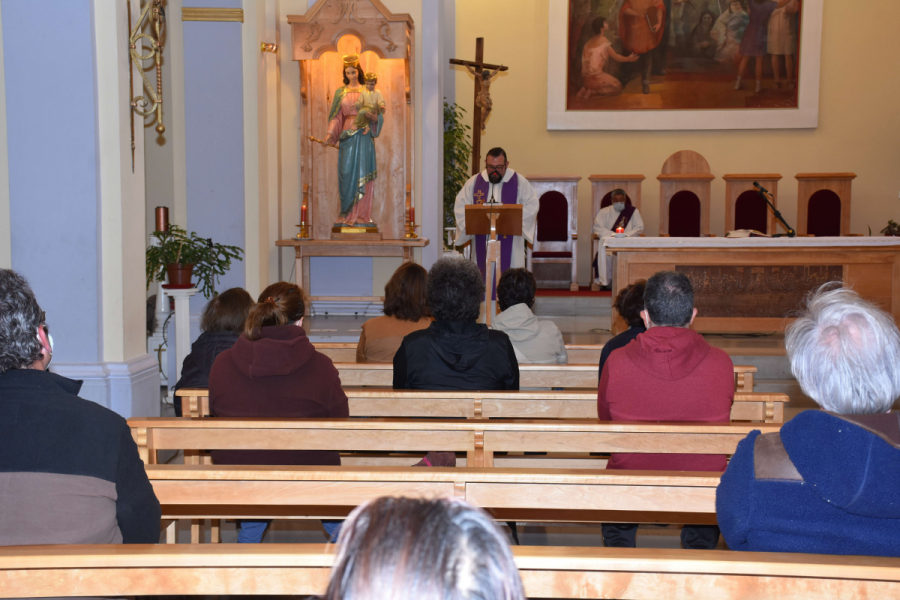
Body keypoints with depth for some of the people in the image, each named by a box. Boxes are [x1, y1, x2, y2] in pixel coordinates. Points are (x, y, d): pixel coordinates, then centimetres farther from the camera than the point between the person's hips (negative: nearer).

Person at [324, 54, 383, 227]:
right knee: (346, 172, -1)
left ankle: (361, 214, -2)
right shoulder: (340, 92, 12)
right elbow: (336, 116, 8)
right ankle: (347, 213, 5)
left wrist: (368, 114, -19)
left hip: (363, 135, -2)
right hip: (346, 135, 2)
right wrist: (330, 133, -6)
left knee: (362, 172, -5)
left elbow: (378, 117, 2)